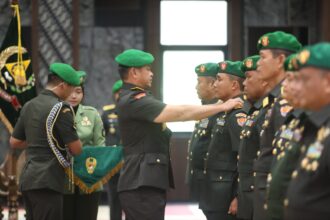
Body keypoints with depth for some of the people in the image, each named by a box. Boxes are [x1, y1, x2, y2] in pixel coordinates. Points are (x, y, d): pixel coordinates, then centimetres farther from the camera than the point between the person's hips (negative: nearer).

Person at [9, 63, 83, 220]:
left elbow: (14, 142, 20)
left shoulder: (29, 106, 12)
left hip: (27, 179, 8)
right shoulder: (61, 108, -11)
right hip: (47, 182, -8)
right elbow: (76, 149, -10)